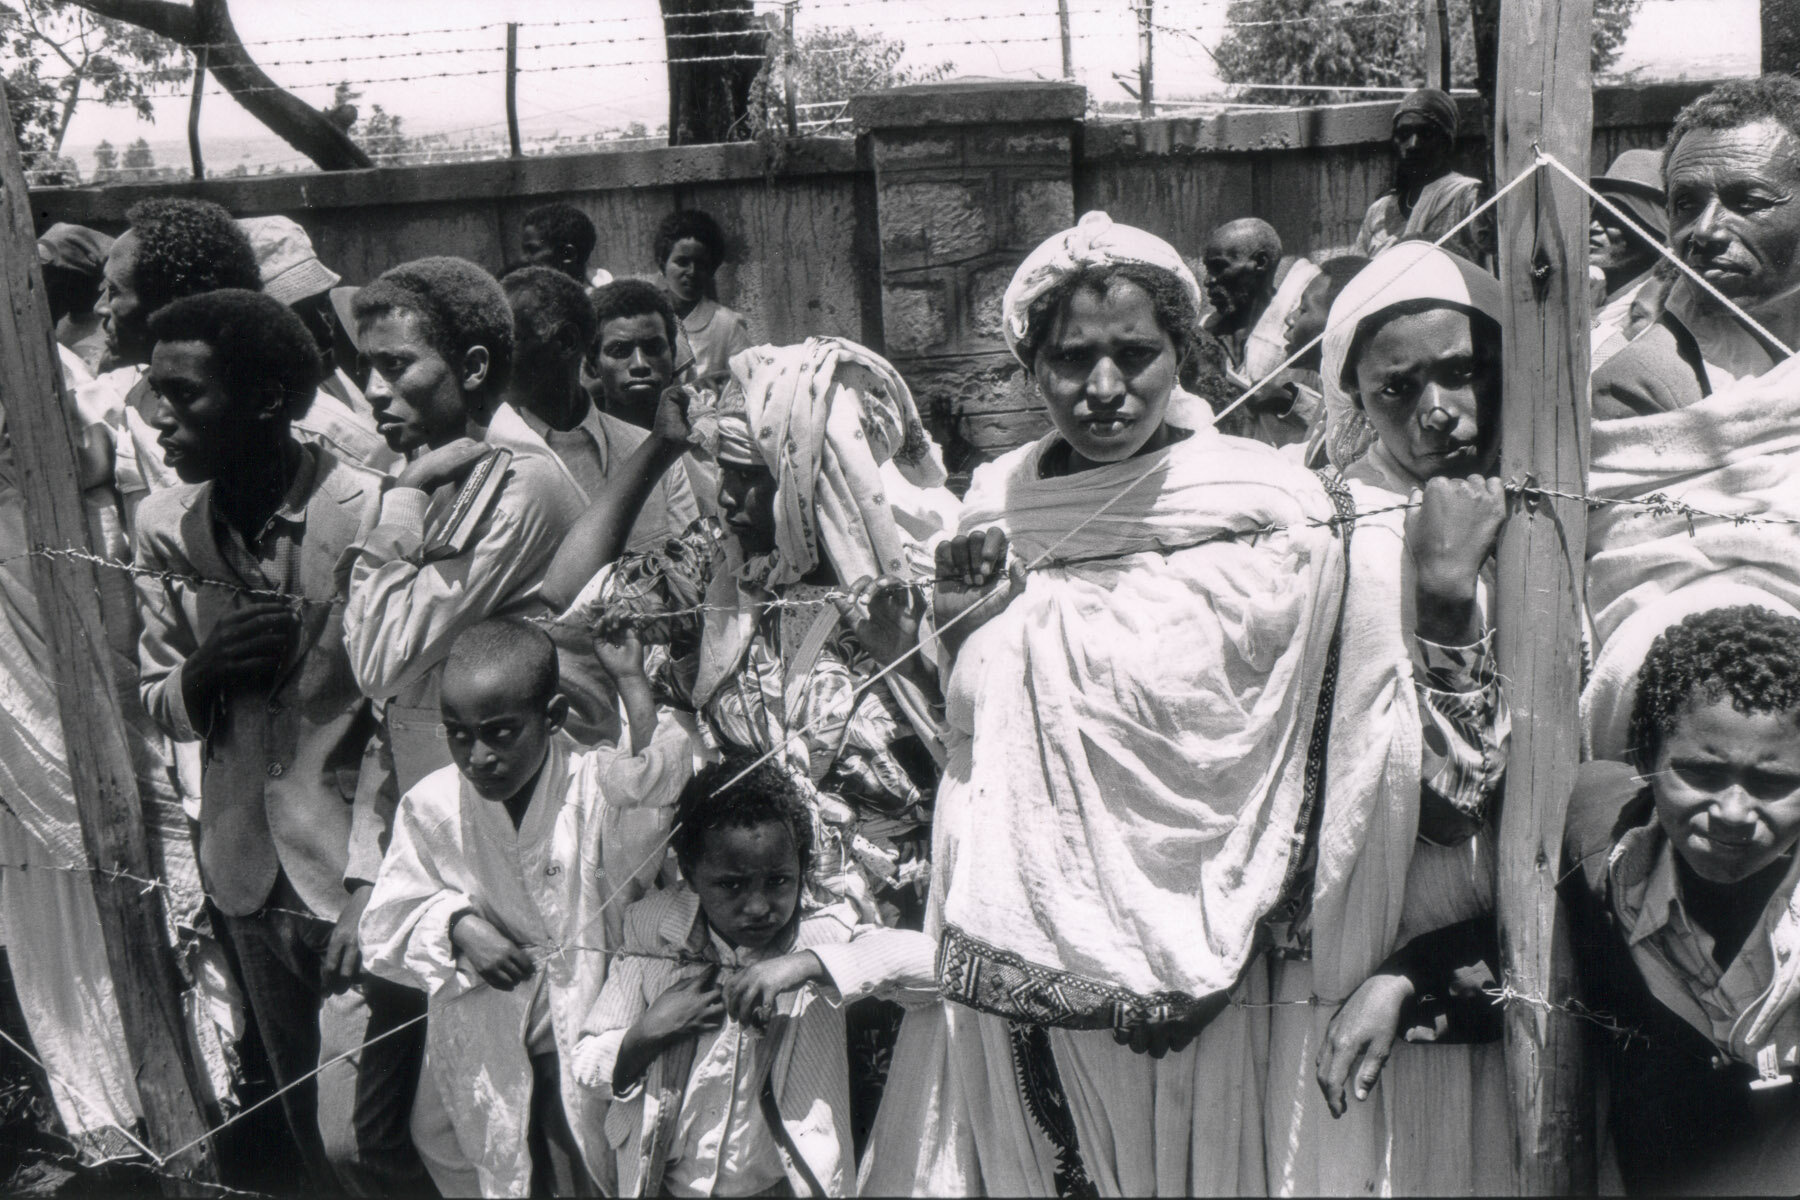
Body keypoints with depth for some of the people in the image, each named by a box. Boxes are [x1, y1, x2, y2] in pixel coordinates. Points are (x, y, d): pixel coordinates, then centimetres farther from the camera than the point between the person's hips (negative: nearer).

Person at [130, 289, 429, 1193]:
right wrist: (206, 670, -15)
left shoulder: (368, 514, -17)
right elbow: (157, 706, 8)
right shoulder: (164, 525, 0)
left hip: (358, 865, -5)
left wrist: (368, 889, -18)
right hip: (249, 867, 5)